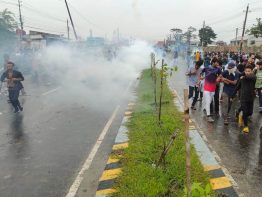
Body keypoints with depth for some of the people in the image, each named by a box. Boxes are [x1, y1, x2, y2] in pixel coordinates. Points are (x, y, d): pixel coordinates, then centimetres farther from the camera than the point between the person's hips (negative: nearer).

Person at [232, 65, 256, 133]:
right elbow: (237, 88, 6)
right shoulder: (242, 79, -1)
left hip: (251, 97, 1)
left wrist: (245, 77, -28)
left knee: (250, 113, 8)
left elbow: (252, 77, -31)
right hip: (243, 97, -1)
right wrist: (232, 96, 6)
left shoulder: (253, 77, -4)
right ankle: (246, 126, 16)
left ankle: (241, 117, 39)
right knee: (245, 112, -2)